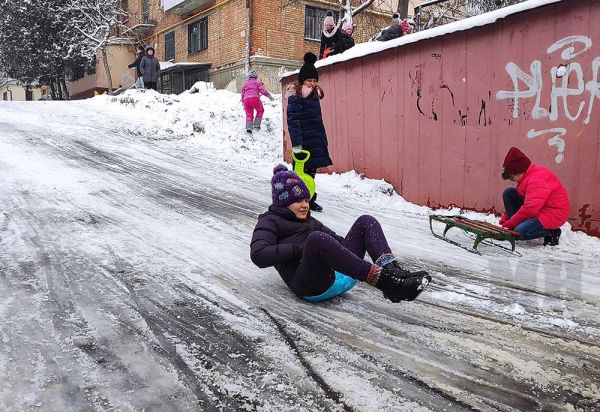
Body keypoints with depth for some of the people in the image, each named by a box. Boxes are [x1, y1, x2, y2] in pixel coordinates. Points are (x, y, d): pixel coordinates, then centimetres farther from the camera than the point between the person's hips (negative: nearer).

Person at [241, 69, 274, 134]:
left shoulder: (245, 84, 27)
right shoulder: (257, 82, 14)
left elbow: (242, 94, 27)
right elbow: (262, 90, 0)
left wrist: (243, 103, 34)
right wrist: (269, 95, 6)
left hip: (246, 99, 3)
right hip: (255, 98, -3)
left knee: (249, 114, 10)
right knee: (260, 111, 19)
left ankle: (248, 127, -13)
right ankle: (256, 125, 10)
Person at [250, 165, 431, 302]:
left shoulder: (307, 219, 32)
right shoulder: (270, 221, 9)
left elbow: (333, 238, 32)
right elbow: (258, 256, -9)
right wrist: (299, 248, -12)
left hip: (339, 275, 7)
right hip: (310, 285, -7)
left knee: (366, 221, -4)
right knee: (316, 238, -37)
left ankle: (392, 270, -31)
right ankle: (383, 280, -40)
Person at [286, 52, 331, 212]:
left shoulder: (314, 95, 16)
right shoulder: (296, 96, -10)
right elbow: (293, 121, -17)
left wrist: (323, 140, 20)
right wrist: (296, 144, -24)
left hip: (316, 141, 8)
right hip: (304, 141, -8)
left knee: (311, 171, 13)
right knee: (303, 172, -3)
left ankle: (310, 200, 23)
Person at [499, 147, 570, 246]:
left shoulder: (537, 180, -26)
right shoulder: (527, 176, 6)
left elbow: (530, 209, -30)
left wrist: (509, 224, -21)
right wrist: (505, 219, 2)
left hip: (552, 214, -10)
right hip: (538, 209, 10)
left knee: (520, 232, -29)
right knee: (508, 193, -1)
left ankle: (552, 232, -3)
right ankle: (513, 227, -2)